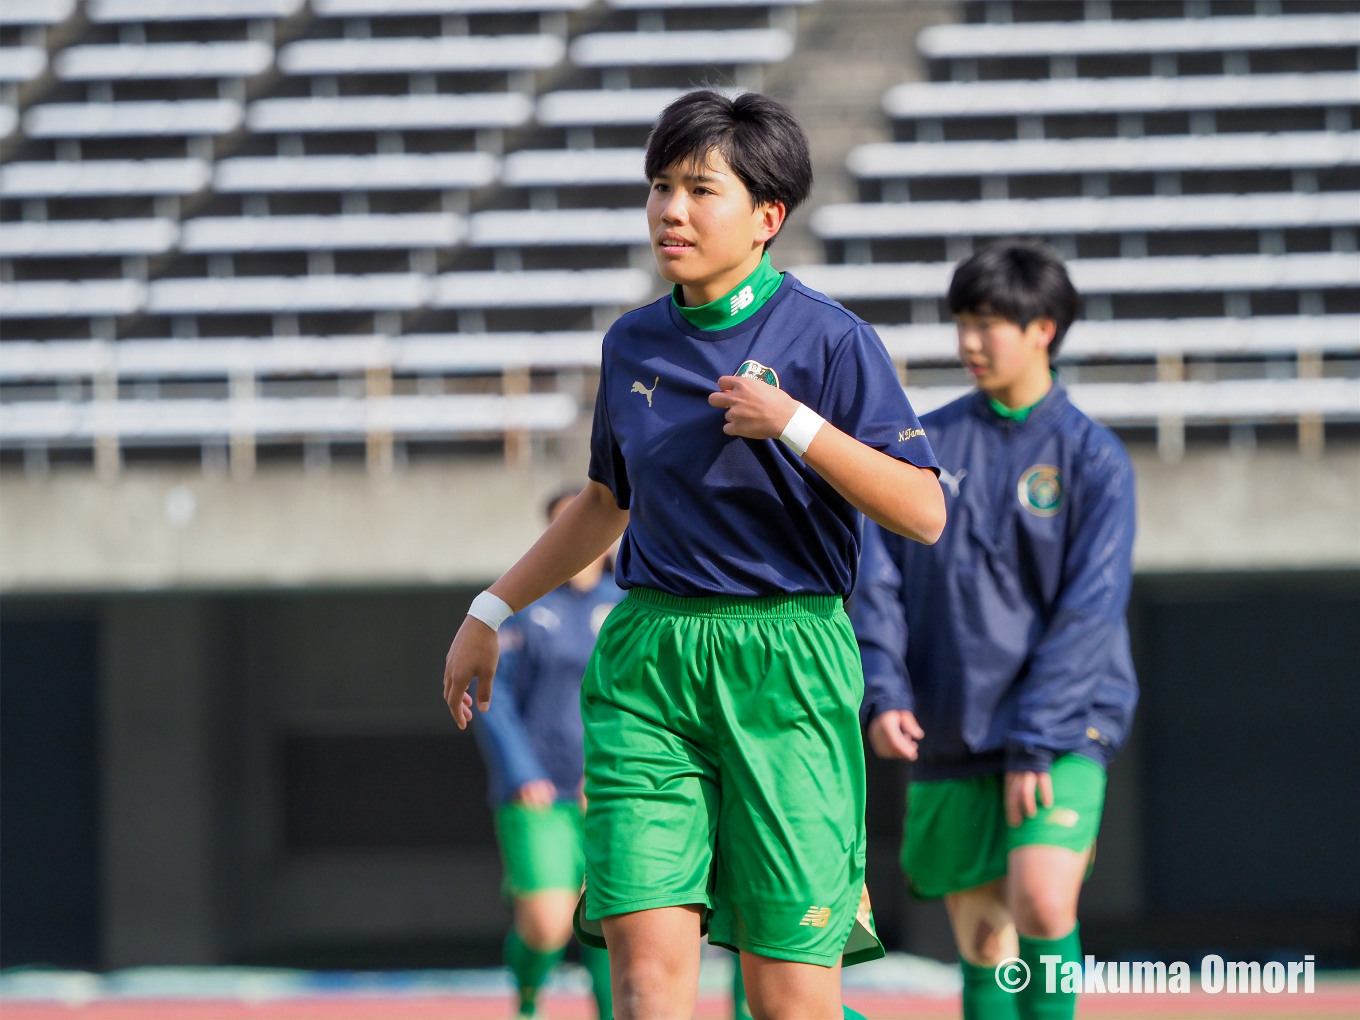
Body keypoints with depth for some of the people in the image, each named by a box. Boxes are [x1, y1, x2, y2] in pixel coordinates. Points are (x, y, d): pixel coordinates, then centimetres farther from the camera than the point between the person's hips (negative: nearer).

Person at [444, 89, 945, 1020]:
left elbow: (924, 514, -9)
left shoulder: (825, 339, -4)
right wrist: (491, 612, 28)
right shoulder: (632, 345, 11)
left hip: (785, 667, -4)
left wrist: (796, 426, -19)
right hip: (646, 663, 4)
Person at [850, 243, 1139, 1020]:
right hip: (950, 738, 4)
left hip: (1060, 736, -4)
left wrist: (1033, 743, -14)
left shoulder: (1093, 457, -2)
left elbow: (1089, 613, -8)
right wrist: (883, 692, -10)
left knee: (1042, 902, -23)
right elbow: (876, 577, 6)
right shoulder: (927, 444, 8)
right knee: (982, 942, 5)